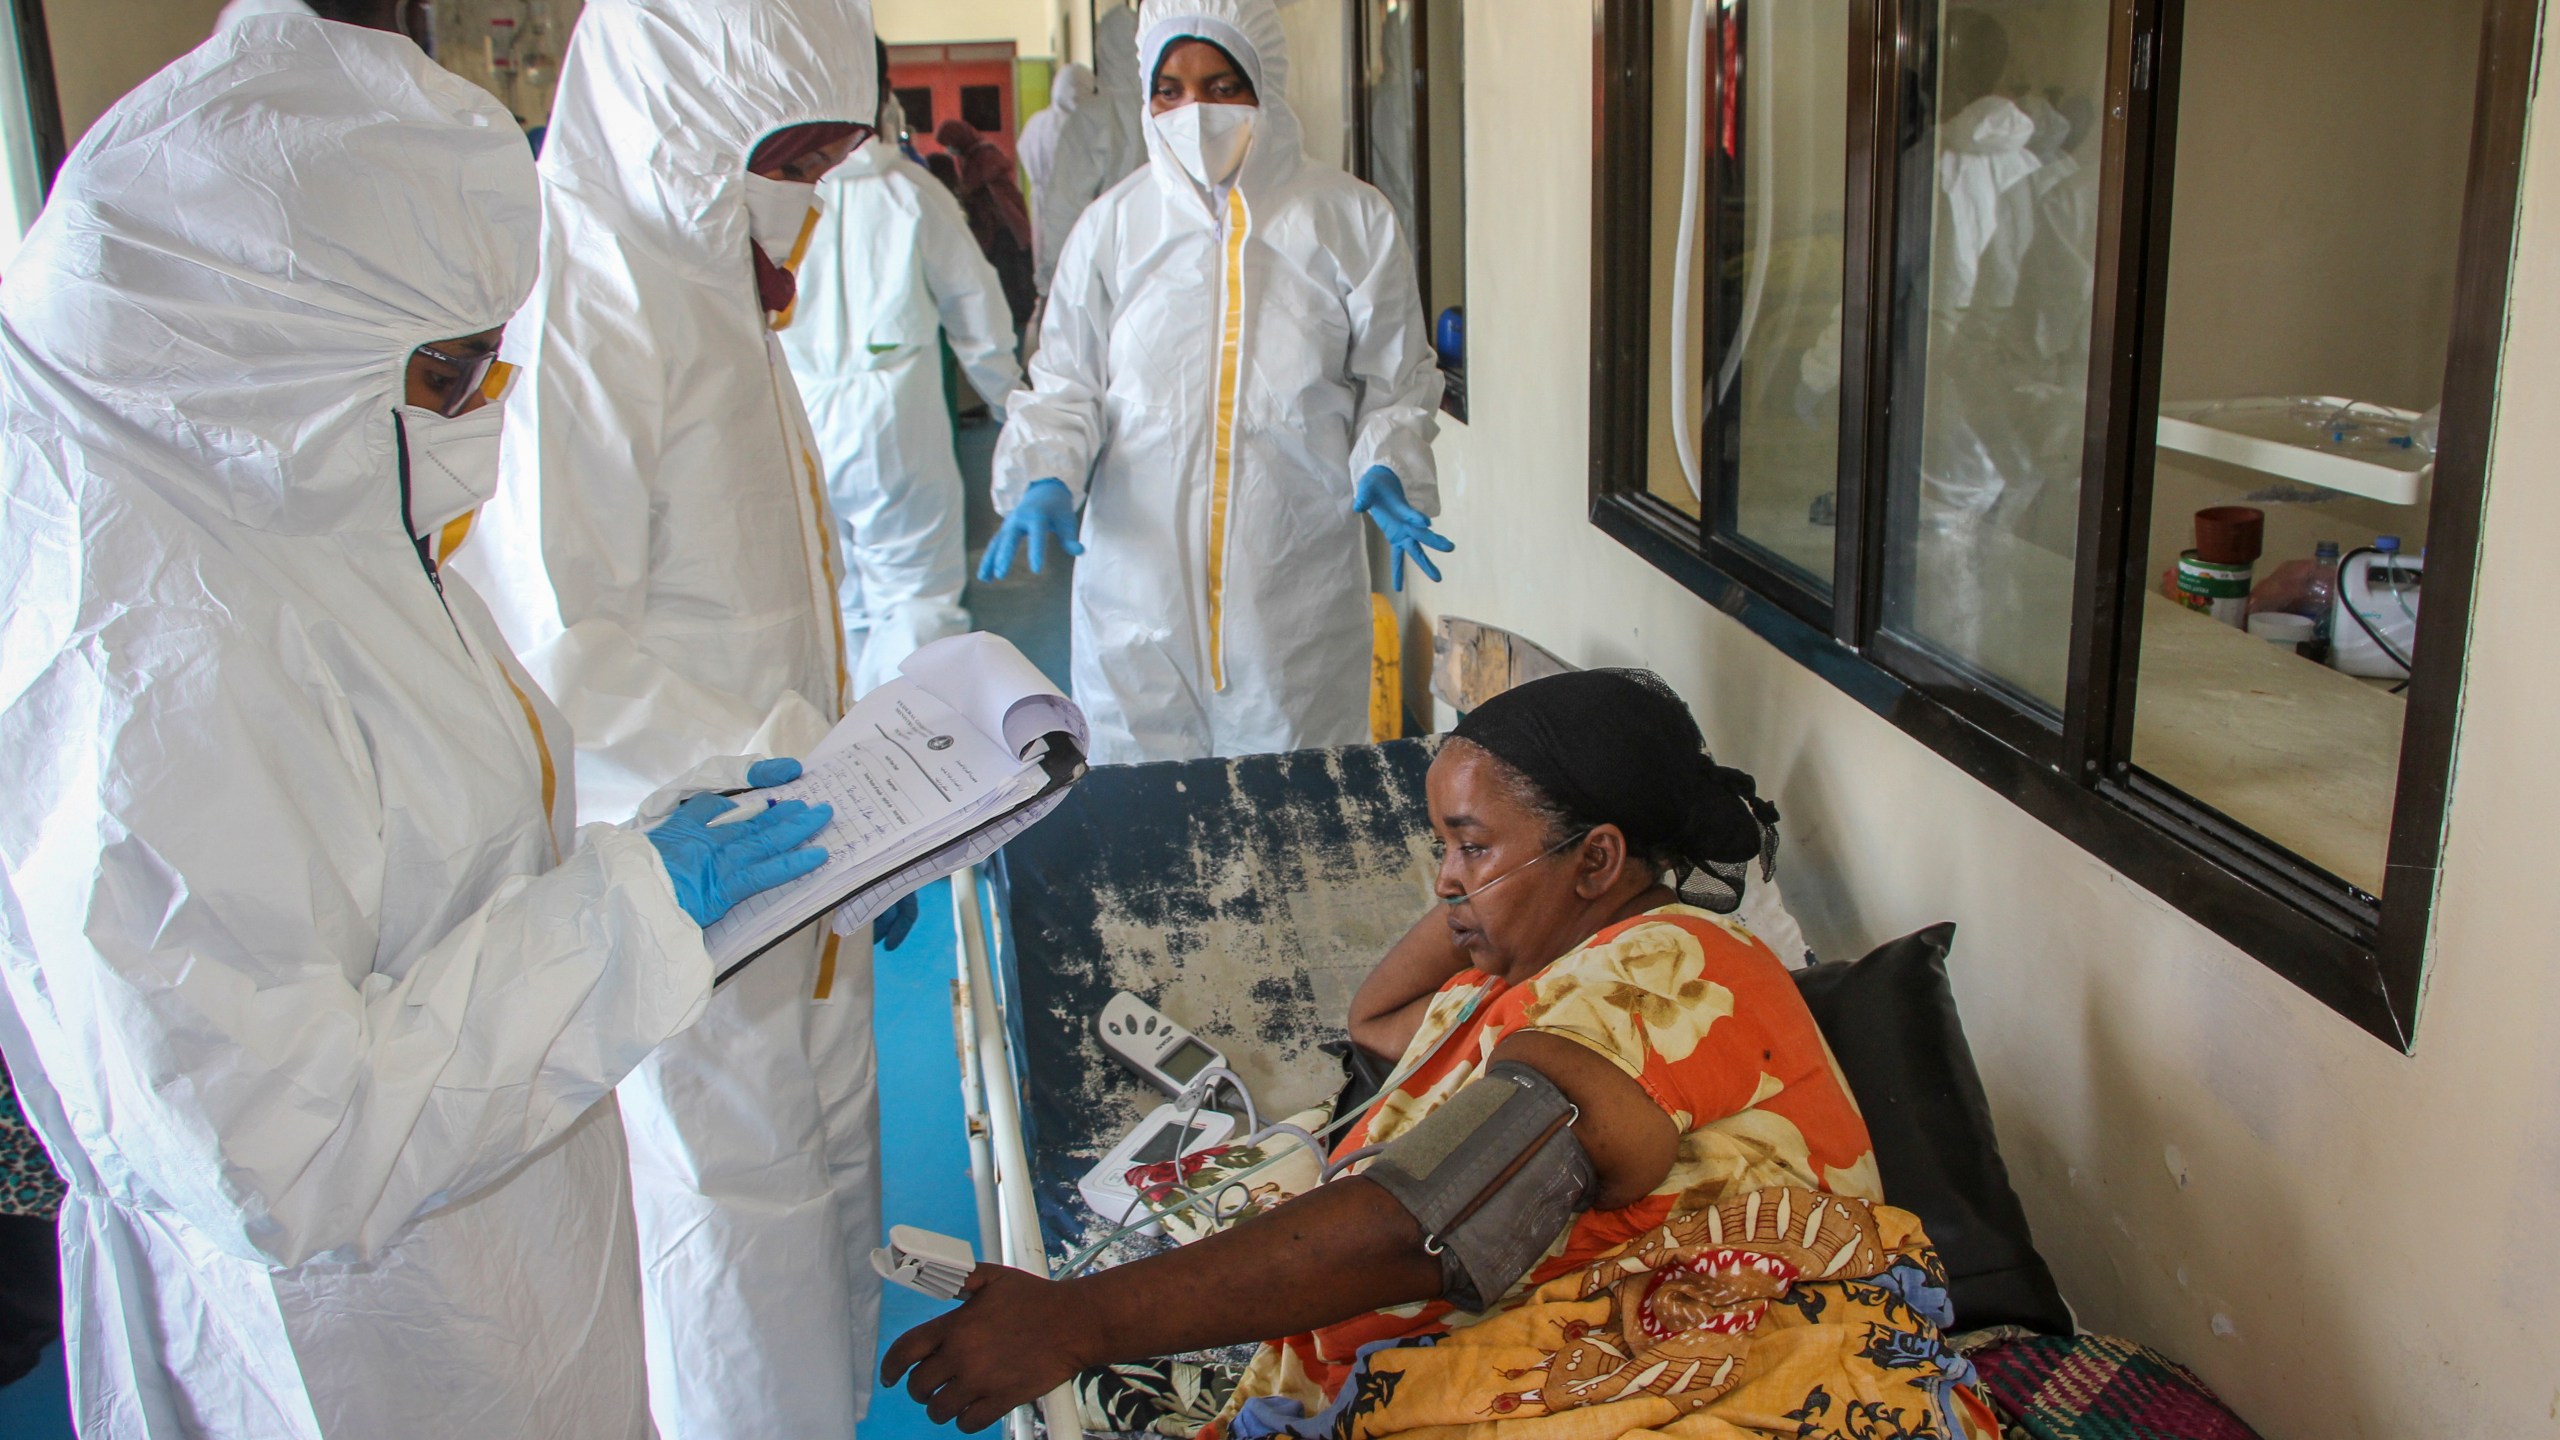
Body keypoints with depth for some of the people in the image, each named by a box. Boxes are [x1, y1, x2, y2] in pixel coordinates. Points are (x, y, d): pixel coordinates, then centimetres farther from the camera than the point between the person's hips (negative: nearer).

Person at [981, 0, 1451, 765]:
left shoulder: (1352, 222, 2)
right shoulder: (1112, 226, 4)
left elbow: (1397, 386, 8)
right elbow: (1065, 386, 10)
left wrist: (1386, 471, -12)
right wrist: (1045, 481, -9)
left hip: (1299, 593, 0)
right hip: (1139, 589, 1)